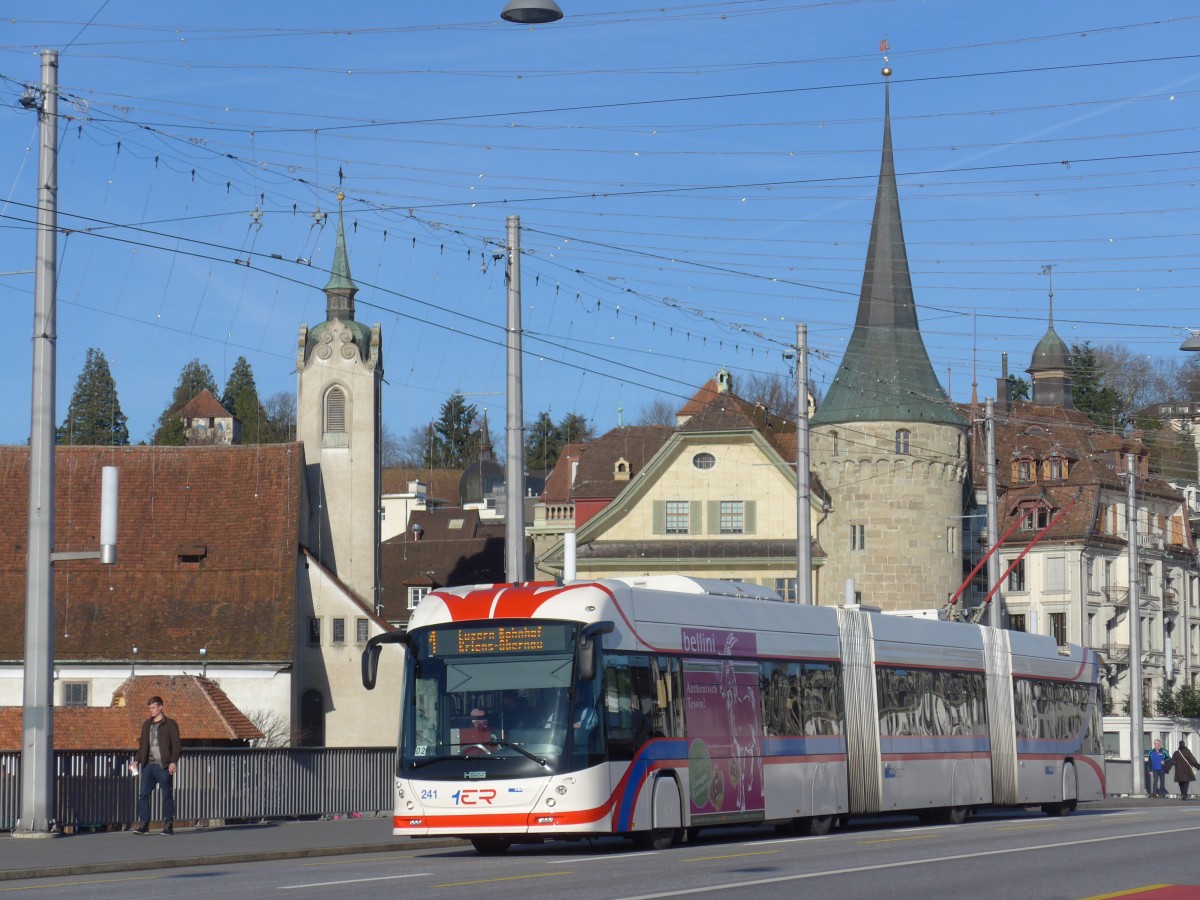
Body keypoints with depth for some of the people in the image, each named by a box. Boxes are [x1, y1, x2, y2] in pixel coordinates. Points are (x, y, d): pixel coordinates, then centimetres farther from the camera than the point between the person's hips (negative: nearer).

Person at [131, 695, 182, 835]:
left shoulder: (170, 724, 0)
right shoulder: (146, 725, 16)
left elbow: (176, 744, -5)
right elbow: (142, 745, 19)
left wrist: (173, 761, -15)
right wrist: (138, 761, 8)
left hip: (164, 766, -5)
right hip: (149, 765, 5)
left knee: (167, 796, 0)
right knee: (143, 794, -3)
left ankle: (168, 825, 4)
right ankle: (143, 824, 0)